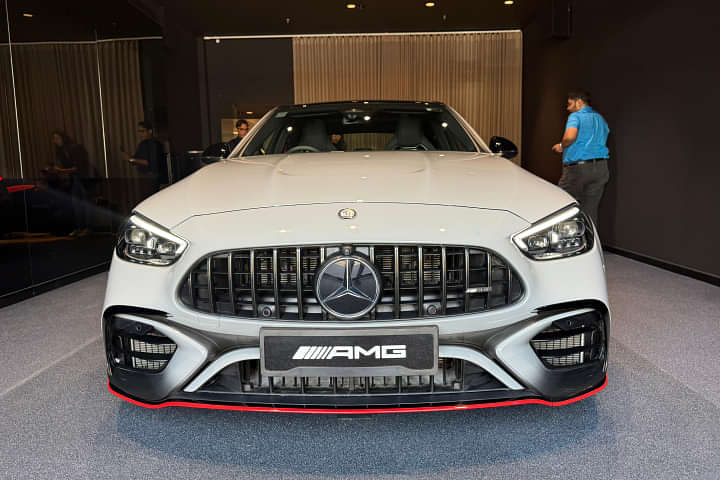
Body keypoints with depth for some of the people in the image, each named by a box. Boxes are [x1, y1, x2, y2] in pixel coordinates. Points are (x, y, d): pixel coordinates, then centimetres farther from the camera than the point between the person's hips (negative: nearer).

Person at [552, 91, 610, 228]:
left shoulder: (575, 116, -4)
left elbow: (570, 136, -24)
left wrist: (561, 146, -5)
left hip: (577, 167, -7)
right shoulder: (600, 119, 20)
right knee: (590, 211, 7)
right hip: (601, 168, 7)